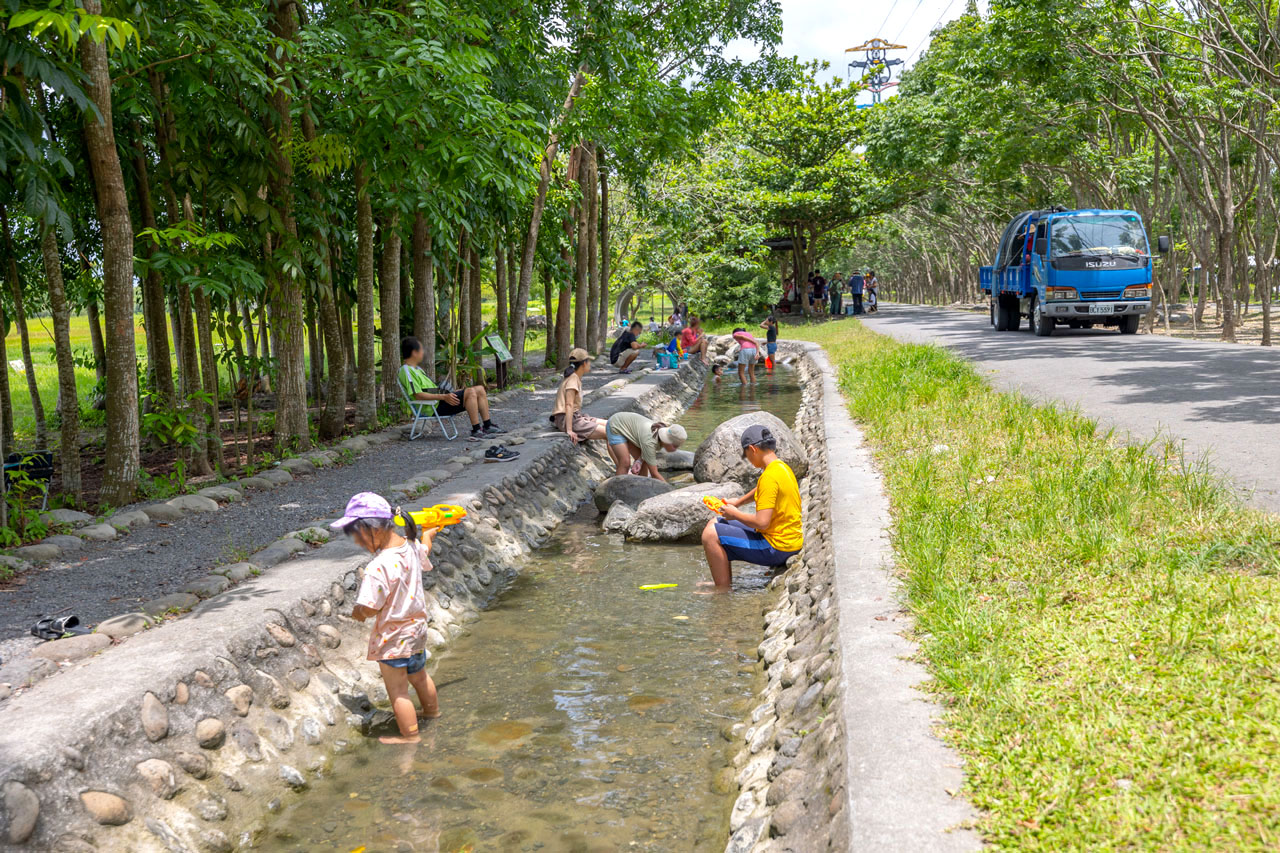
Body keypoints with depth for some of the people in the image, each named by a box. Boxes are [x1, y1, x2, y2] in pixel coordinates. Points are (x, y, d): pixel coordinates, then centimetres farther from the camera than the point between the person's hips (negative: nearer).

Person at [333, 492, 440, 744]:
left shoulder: (378, 568, -33)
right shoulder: (411, 546, -9)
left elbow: (368, 610, -30)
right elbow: (424, 550, 17)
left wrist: (355, 612, -7)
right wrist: (429, 534, 39)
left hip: (392, 639, -8)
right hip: (417, 629, 8)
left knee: (397, 691, 11)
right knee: (419, 675, 31)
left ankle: (409, 734, 25)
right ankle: (432, 710, 52)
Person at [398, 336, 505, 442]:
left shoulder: (416, 369, 24)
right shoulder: (406, 371, -11)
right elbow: (418, 395, -21)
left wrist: (450, 393, 17)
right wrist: (443, 397, -25)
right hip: (435, 406, -11)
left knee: (480, 389, 2)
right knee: (470, 392, -26)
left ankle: (488, 426, 4)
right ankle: (476, 431, -26)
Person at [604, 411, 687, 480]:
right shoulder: (649, 441, -36)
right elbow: (654, 474, -31)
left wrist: (639, 462, -21)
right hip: (615, 427, -8)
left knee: (644, 461, 2)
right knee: (625, 463, -20)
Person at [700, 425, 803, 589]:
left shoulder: (770, 476, -23)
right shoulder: (783, 467, 7)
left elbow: (762, 522, -28)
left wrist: (735, 514, -11)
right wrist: (739, 501, 27)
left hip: (777, 548, -10)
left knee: (711, 535, -14)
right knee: (714, 524, 17)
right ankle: (721, 583, 24)